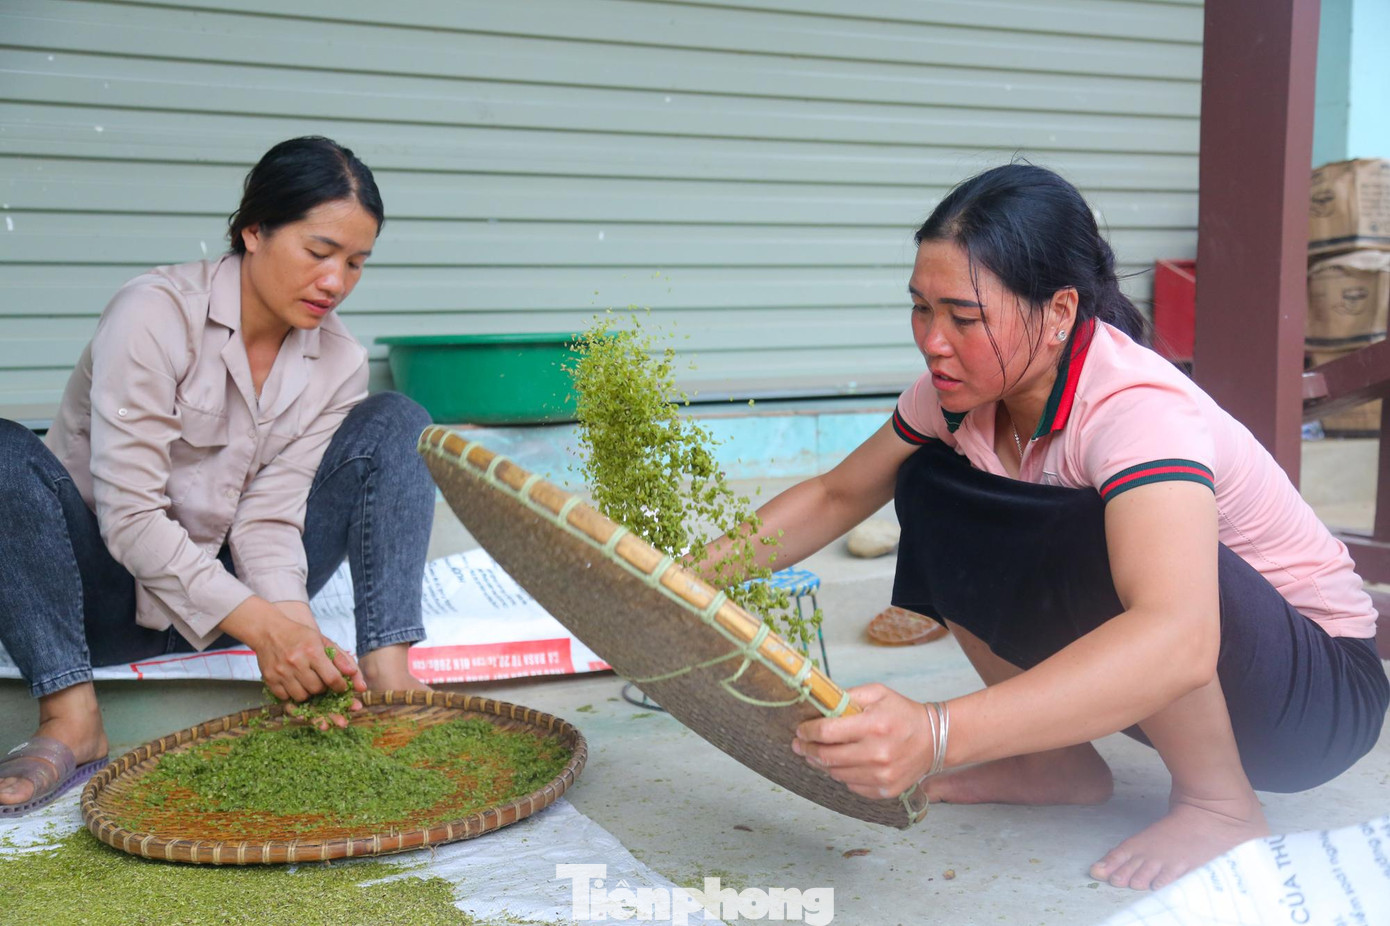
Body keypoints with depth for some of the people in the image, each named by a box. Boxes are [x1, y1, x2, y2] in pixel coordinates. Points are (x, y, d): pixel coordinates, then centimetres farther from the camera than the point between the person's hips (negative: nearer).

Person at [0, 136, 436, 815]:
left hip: (232, 588, 3)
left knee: (395, 422, -11)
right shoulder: (154, 314, -19)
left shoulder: (339, 363, -4)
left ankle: (388, 675, -25)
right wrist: (262, 625, -34)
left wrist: (292, 621, -32)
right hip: (108, 596, -3)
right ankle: (72, 722, -31)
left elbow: (269, 517, -12)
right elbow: (129, 515, -25)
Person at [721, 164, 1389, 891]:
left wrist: (937, 734, -59)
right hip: (1147, 667, 7)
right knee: (929, 487, -9)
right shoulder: (964, 388, -10)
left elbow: (1176, 641, -48)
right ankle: (1061, 763, 3)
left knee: (1090, 543, -36)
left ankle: (1219, 804, -11)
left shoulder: (1136, 410, -32)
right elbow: (835, 496, 2)